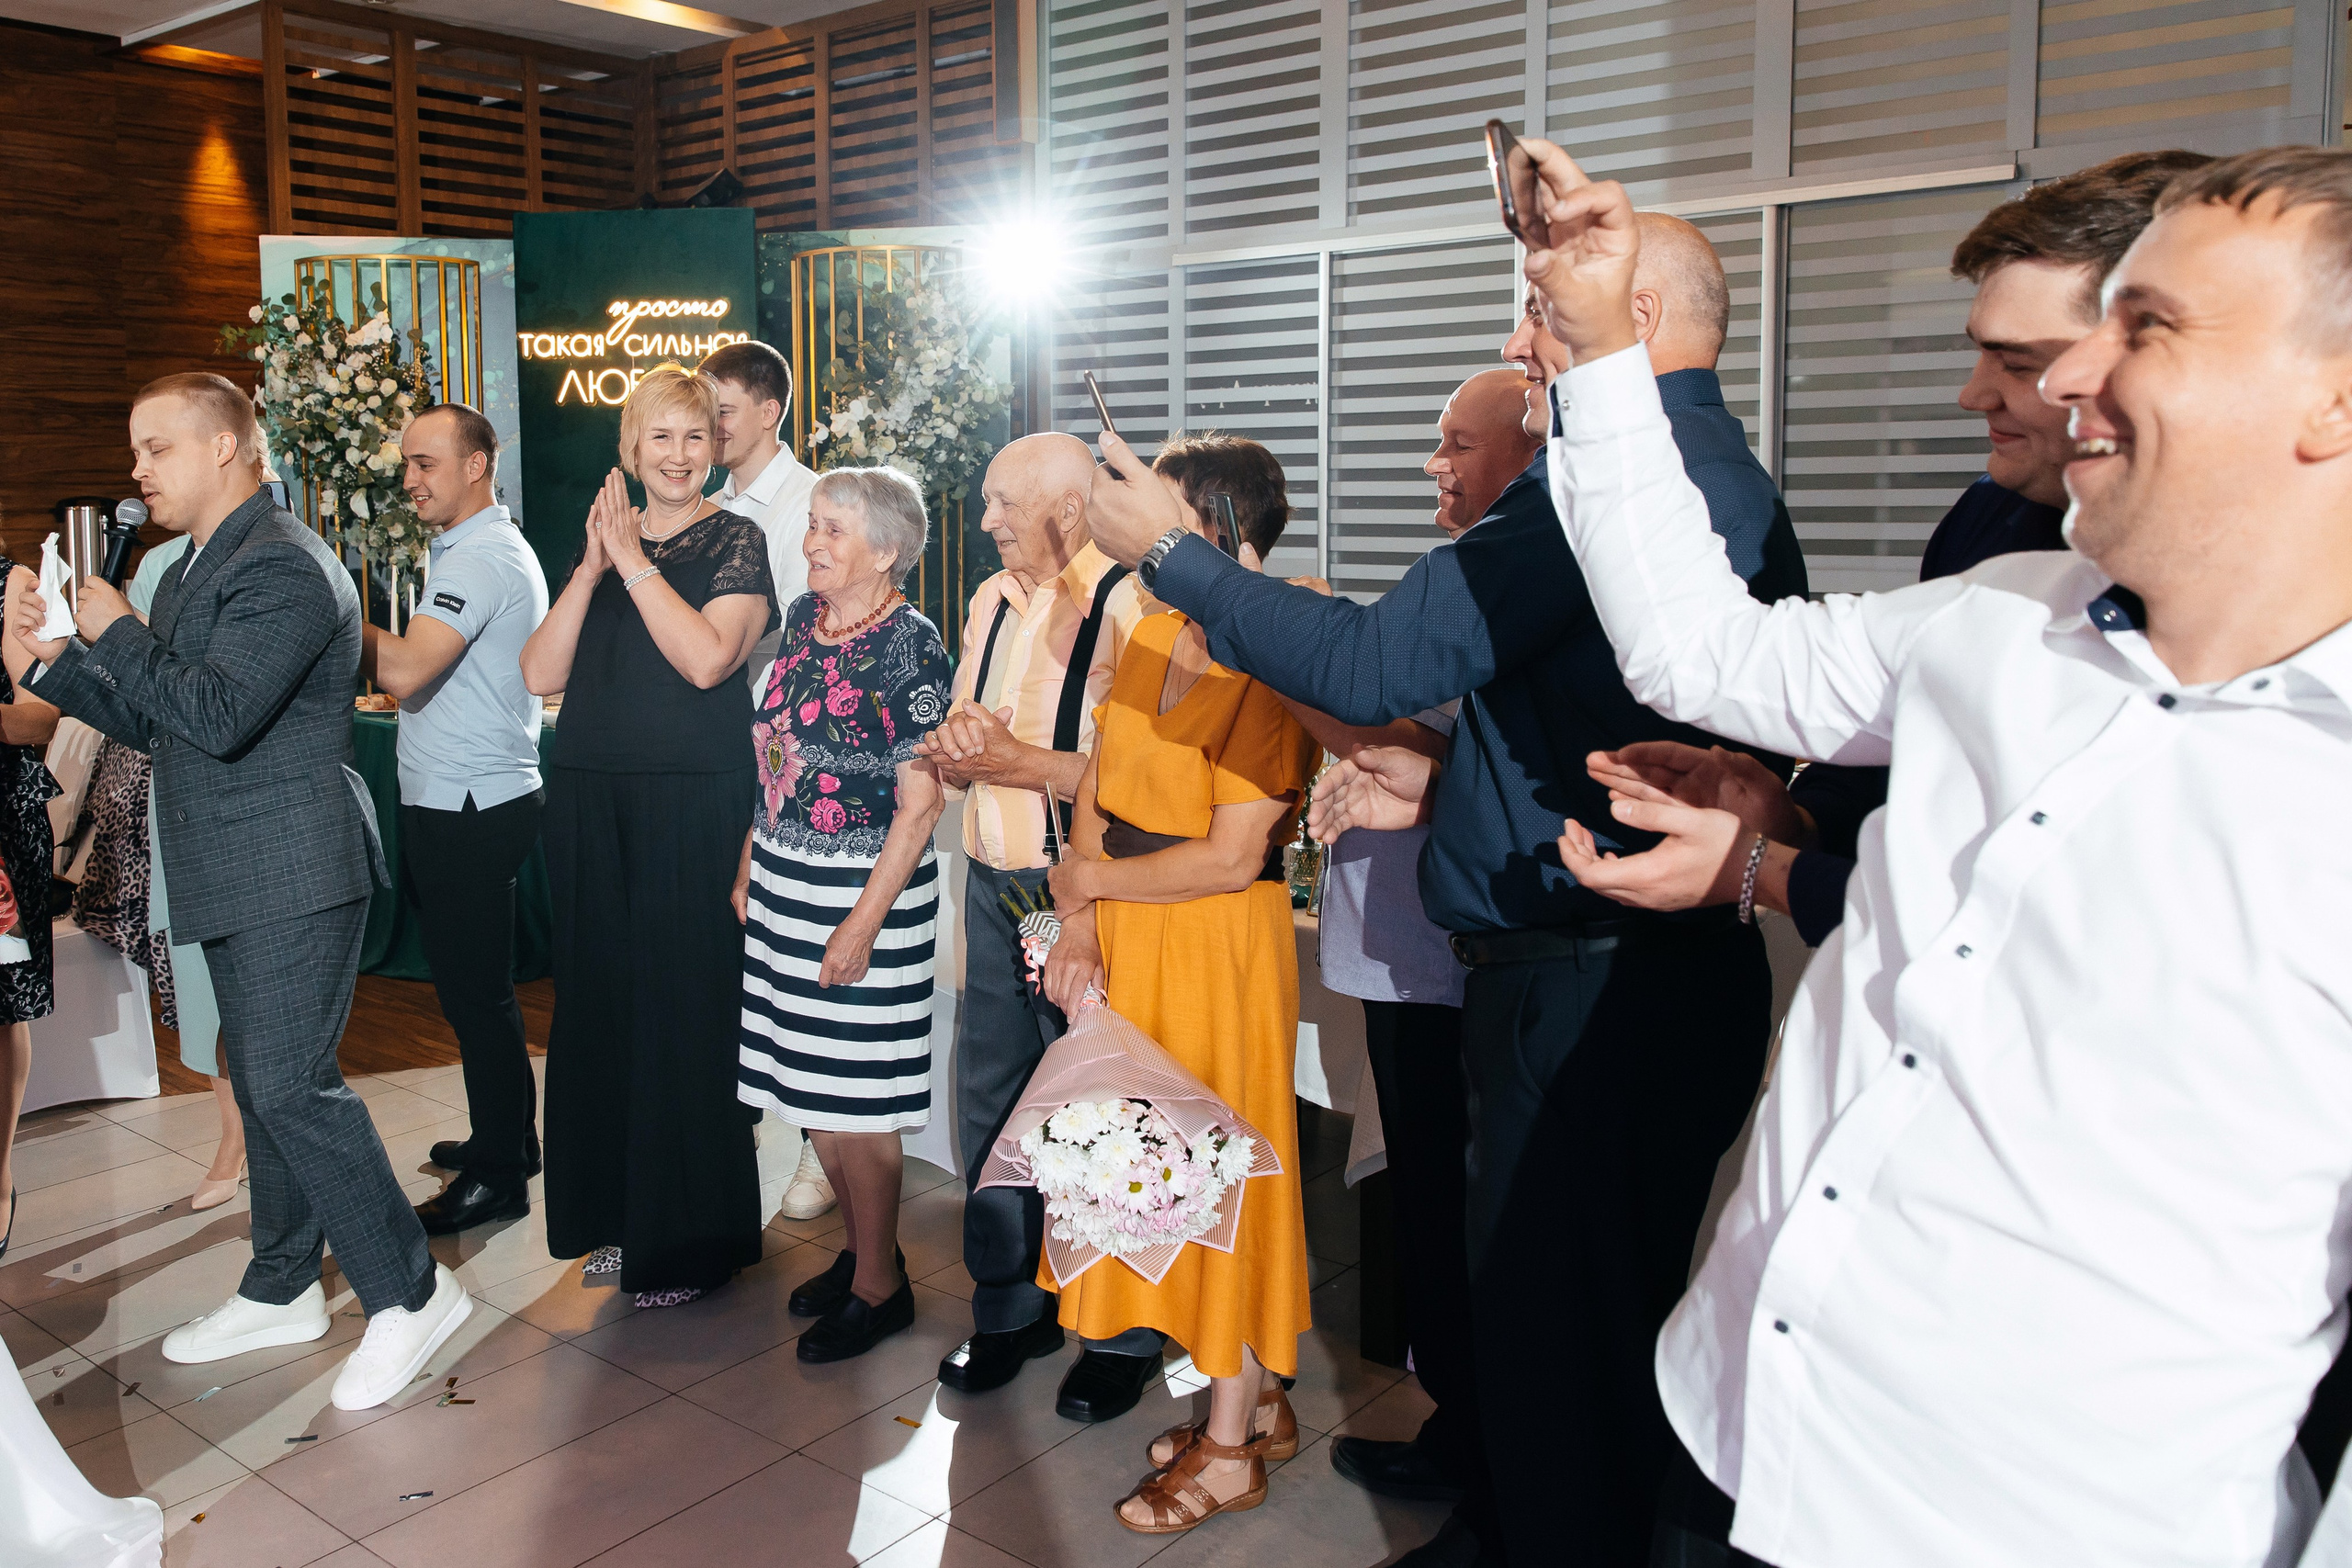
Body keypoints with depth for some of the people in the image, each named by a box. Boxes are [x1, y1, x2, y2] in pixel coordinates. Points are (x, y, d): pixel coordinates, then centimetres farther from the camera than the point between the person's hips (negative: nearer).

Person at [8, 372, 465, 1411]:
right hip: (235, 880, 10)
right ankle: (281, 1291, 30)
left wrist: (115, 632, -13)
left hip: (293, 873, -10)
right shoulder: (196, 570, 18)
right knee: (260, 1081, 17)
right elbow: (156, 723, 18)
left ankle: (409, 1294, 0)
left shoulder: (281, 565, -15)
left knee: (290, 1083, -11)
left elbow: (220, 714, -25)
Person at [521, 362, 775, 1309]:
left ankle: (691, 1239, 14)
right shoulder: (601, 538, 14)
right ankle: (616, 1219, 26)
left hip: (692, 804, -5)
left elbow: (706, 658, -17)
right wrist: (590, 571, -7)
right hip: (589, 800, 5)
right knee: (600, 1001, 10)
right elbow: (541, 676, 4)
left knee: (685, 1010, -1)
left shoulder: (735, 541, -1)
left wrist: (634, 561, -12)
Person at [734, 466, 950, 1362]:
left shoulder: (910, 644, -13)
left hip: (863, 890, -7)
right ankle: (860, 1247, 32)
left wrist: (864, 923, -18)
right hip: (783, 886, 7)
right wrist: (746, 872, 13)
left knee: (854, 1101, 1)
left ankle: (880, 1284, 17)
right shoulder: (803, 619, 8)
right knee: (809, 1089, 14)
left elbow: (920, 804, -15)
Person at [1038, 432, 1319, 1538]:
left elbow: (1228, 859, -22)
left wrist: (1092, 880, -11)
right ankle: (1262, 1403, 35)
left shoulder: (1266, 674, -19)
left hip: (1218, 944, -8)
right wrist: (1079, 927, -5)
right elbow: (1098, 786, 5)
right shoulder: (1152, 636, 6)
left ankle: (1229, 1449, 22)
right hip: (1131, 940, 8)